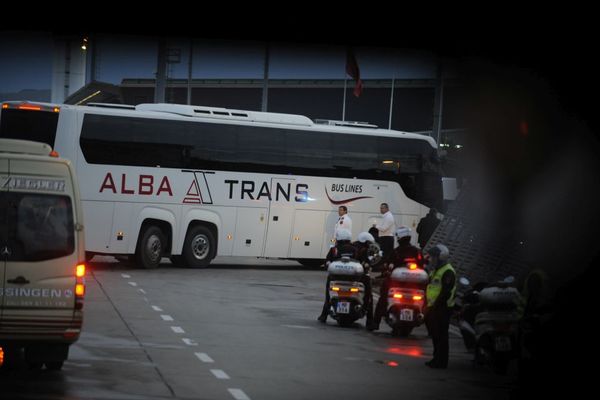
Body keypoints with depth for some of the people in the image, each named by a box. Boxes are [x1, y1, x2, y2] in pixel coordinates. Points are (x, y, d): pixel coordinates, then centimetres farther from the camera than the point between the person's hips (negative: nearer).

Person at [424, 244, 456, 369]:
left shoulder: (448, 272, -14)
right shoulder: (435, 271, 19)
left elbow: (446, 292, -21)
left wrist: (435, 306, -22)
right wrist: (428, 305, 17)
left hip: (442, 308, -10)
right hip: (433, 307, 10)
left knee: (441, 336, -7)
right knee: (435, 335, 15)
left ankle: (441, 361, -4)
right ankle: (437, 358, 23)